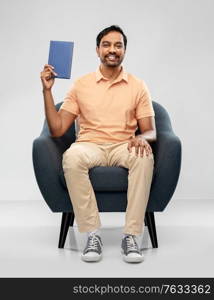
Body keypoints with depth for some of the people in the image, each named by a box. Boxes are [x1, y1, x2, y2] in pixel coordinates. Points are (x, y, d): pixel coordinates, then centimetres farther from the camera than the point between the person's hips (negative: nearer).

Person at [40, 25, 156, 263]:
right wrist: (47, 90, -6)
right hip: (90, 146, 0)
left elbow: (150, 131, 6)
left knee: (145, 157, -35)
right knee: (72, 157, -36)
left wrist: (142, 138, -20)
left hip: (123, 147, 0)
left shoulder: (138, 86, 9)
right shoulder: (81, 85, 8)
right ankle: (92, 234, -28)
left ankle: (131, 235, -29)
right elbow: (57, 130, 3)